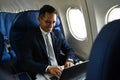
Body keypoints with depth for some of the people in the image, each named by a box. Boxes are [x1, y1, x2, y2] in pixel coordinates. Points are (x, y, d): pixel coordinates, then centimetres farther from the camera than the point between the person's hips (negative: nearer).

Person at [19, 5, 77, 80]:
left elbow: (69, 50, 11)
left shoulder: (58, 33, 10)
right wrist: (48, 68, -28)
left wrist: (69, 60, -12)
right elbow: (26, 62, -13)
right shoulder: (30, 36, -5)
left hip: (60, 71, 5)